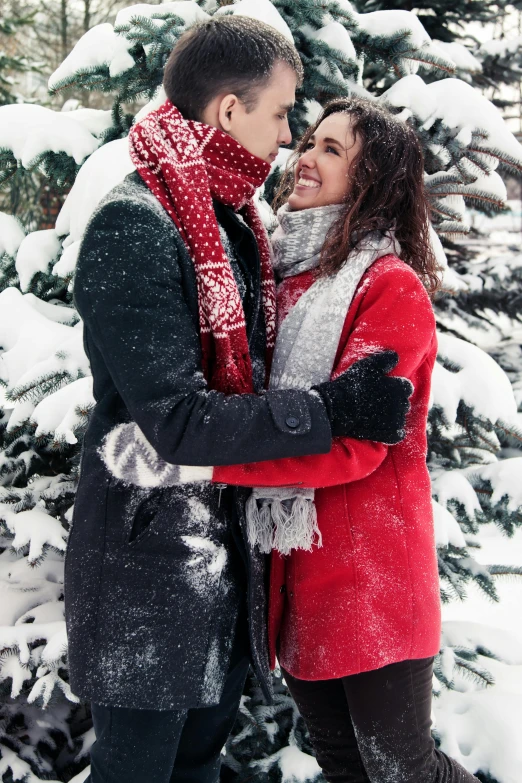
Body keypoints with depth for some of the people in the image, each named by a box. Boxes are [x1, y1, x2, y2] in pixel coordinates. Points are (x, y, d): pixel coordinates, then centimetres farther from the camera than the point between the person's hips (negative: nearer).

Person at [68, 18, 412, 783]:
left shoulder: (235, 224, 9)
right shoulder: (133, 227, -20)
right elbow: (175, 421, -25)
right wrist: (330, 411, -22)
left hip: (225, 544, 8)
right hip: (147, 558, -8)